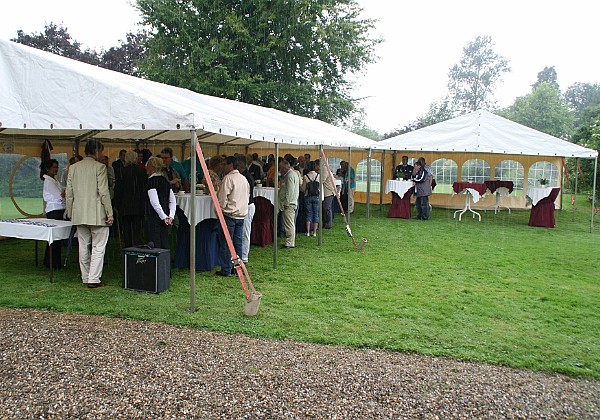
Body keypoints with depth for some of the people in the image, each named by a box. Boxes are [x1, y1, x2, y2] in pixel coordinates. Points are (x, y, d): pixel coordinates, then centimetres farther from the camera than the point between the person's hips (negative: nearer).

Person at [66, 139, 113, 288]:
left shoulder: (73, 167, 8)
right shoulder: (99, 167, -9)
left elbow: (69, 193, 10)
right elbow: (104, 192, -13)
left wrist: (70, 212, 18)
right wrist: (109, 213, -8)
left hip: (79, 214, 6)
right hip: (97, 214, -6)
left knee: (83, 246, 13)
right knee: (98, 247, 1)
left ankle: (86, 278, 21)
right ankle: (93, 279, -2)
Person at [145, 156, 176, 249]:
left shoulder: (151, 181, -11)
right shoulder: (165, 180, 11)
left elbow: (154, 202, -18)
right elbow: (172, 201, 9)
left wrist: (164, 217, -14)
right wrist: (171, 216, 3)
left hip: (154, 217, -7)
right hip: (164, 217, 7)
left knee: (155, 245, -4)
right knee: (164, 244, 11)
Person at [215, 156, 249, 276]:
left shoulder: (228, 178, -12)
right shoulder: (244, 178, 12)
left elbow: (222, 197, -14)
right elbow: (247, 195, 18)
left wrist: (221, 208, 1)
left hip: (229, 214, -7)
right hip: (242, 214, 7)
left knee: (226, 243, -1)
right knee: (238, 242, 12)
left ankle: (226, 270, 2)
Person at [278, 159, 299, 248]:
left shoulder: (290, 175, -14)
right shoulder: (292, 173, 19)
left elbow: (290, 191, -20)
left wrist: (286, 203, -19)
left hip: (289, 204, -11)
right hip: (289, 203, 11)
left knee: (289, 224, -8)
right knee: (290, 224, 14)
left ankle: (290, 243, -6)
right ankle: (290, 242, 20)